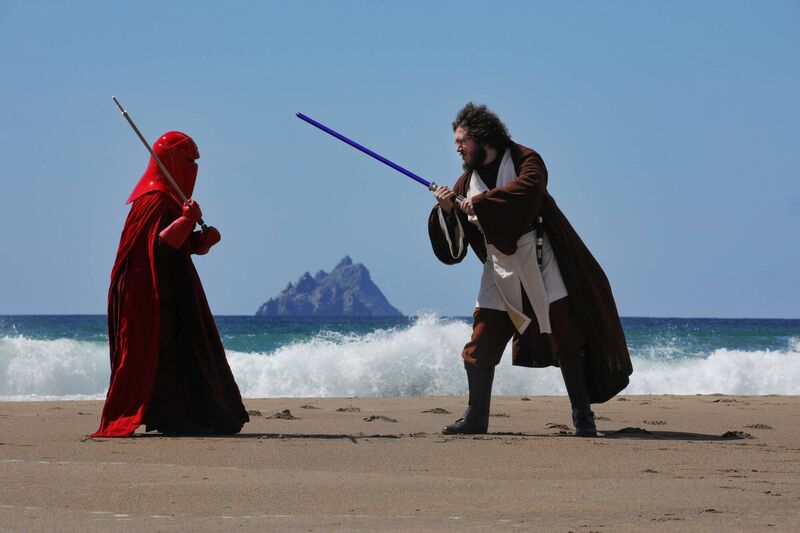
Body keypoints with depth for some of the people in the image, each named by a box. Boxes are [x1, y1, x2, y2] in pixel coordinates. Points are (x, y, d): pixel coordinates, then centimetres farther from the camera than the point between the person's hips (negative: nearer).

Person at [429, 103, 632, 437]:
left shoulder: (523, 160, -4)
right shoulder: (466, 183, 10)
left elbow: (528, 187, -29)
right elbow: (451, 248, 7)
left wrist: (480, 201, -27)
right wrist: (446, 211, -12)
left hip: (539, 261, -5)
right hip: (500, 269, 5)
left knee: (565, 336, -5)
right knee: (480, 344, -2)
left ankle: (582, 416, 1)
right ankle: (476, 418, 10)